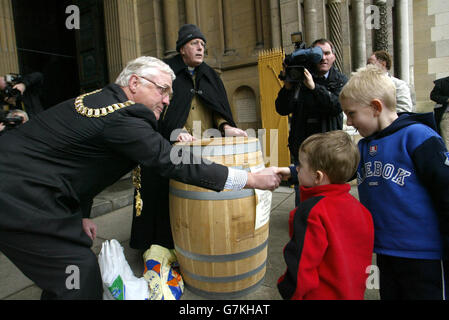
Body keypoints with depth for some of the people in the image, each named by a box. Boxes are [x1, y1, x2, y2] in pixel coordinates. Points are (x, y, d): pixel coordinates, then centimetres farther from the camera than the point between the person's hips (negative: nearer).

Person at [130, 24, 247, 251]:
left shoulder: (209, 76, 18)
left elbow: (218, 108, 11)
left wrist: (225, 126, -10)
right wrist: (176, 131, -24)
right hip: (172, 148, -3)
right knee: (172, 198, -3)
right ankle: (164, 246, 13)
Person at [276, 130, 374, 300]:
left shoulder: (311, 211, -27)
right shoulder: (358, 207, -3)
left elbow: (301, 266, -23)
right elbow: (363, 257, 8)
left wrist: (287, 291, -7)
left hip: (321, 294, -7)